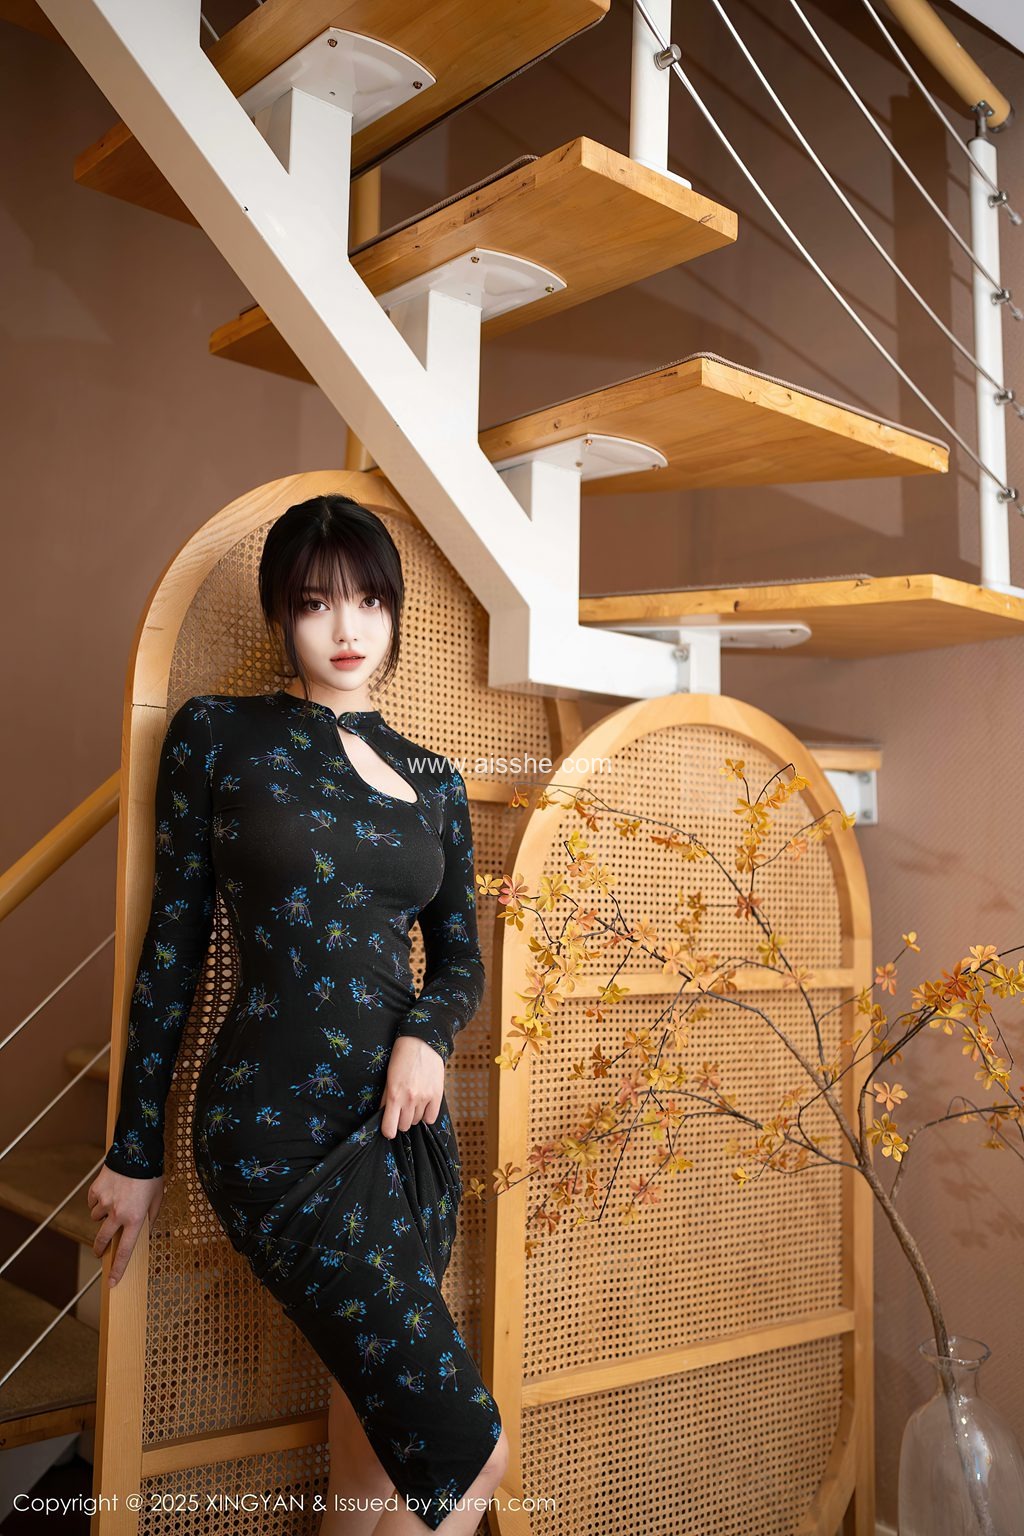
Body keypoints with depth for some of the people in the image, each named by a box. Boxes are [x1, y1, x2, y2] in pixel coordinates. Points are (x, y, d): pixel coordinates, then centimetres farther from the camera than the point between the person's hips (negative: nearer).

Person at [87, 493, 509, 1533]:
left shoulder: (432, 780, 9)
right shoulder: (218, 735, -1)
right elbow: (174, 943, 0)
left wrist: (427, 1035, -8)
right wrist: (137, 1150, 2)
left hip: (408, 1124, 5)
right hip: (277, 1129, -5)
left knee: (375, 1436, 15)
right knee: (470, 1453, -8)